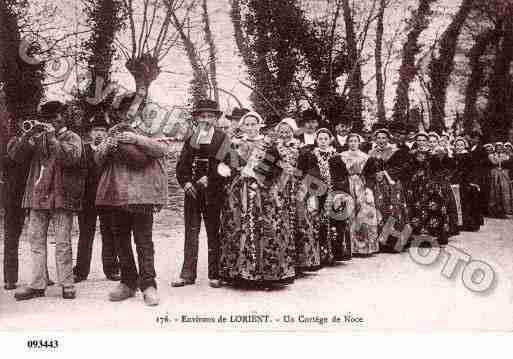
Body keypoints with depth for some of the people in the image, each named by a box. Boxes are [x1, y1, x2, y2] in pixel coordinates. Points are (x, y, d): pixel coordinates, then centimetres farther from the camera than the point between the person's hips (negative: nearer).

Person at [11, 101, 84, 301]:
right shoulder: (37, 138, 16)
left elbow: (71, 157, -14)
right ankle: (37, 285, 10)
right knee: (36, 241, 4)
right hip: (37, 196, 4)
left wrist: (53, 138, -17)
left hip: (62, 196, -4)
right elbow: (15, 155, 5)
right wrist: (29, 135, -9)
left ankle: (67, 285, 4)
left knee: (63, 243, -3)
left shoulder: (72, 138, 6)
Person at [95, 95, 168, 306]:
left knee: (144, 240, -8)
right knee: (121, 240, 8)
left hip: (140, 193, -5)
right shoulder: (114, 133, 17)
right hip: (116, 194, 5)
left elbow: (162, 150, -13)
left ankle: (148, 285, -4)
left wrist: (136, 140, -24)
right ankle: (128, 283, 18)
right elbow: (98, 161, 12)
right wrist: (106, 147, -9)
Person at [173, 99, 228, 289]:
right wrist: (185, 182, -5)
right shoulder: (190, 140, 13)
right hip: (192, 192, 3)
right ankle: (188, 274, 8)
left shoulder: (223, 139, 3)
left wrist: (209, 178, -15)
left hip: (213, 193, -3)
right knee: (191, 232, 4)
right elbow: (181, 165, 11)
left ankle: (214, 275, 9)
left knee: (213, 233, 2)